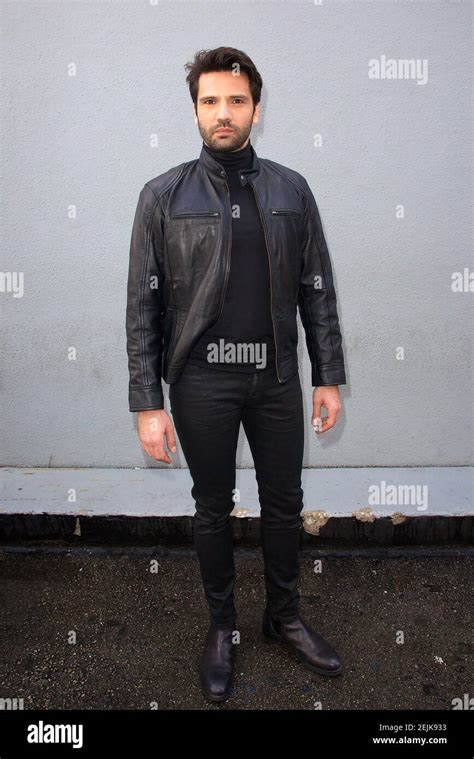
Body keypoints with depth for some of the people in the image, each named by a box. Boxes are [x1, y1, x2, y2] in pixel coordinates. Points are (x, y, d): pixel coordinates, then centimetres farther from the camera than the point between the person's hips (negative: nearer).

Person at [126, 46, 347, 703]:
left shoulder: (292, 190, 4)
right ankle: (222, 626, 35)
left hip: (277, 377, 2)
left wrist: (329, 378, 3)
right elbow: (143, 305, -5)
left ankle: (285, 615, 38)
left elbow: (317, 291, 6)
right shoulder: (164, 196, -2)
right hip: (202, 382, -2)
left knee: (284, 502, 14)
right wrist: (147, 403, -9)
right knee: (214, 508, 13)